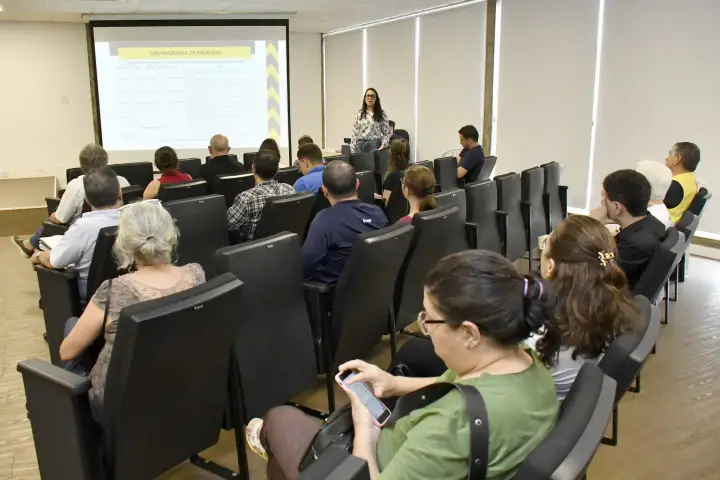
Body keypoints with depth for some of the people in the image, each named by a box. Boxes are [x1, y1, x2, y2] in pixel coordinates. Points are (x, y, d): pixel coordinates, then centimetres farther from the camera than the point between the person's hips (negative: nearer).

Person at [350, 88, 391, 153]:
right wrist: (353, 149, 1)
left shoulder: (382, 114, 3)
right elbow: (354, 133, 8)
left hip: (375, 145, -2)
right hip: (361, 145, 3)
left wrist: (383, 145, -15)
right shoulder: (359, 114, 10)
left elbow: (387, 133, 1)